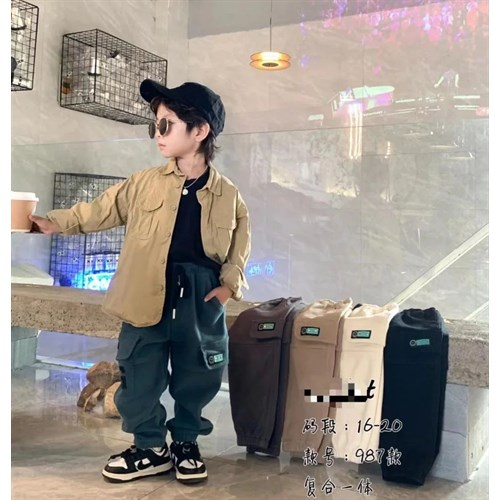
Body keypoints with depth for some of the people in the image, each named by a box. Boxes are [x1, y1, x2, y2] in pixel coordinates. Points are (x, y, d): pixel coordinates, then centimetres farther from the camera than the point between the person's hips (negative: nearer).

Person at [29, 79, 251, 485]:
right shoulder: (144, 183, 0)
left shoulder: (228, 195, -1)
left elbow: (240, 242, 8)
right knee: (141, 376, 8)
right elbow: (101, 210, 5)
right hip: (148, 297, 0)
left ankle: (185, 443, 34)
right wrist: (57, 222, -4)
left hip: (202, 299, 0)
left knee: (196, 376, 12)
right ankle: (150, 447, 28)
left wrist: (230, 282, -2)